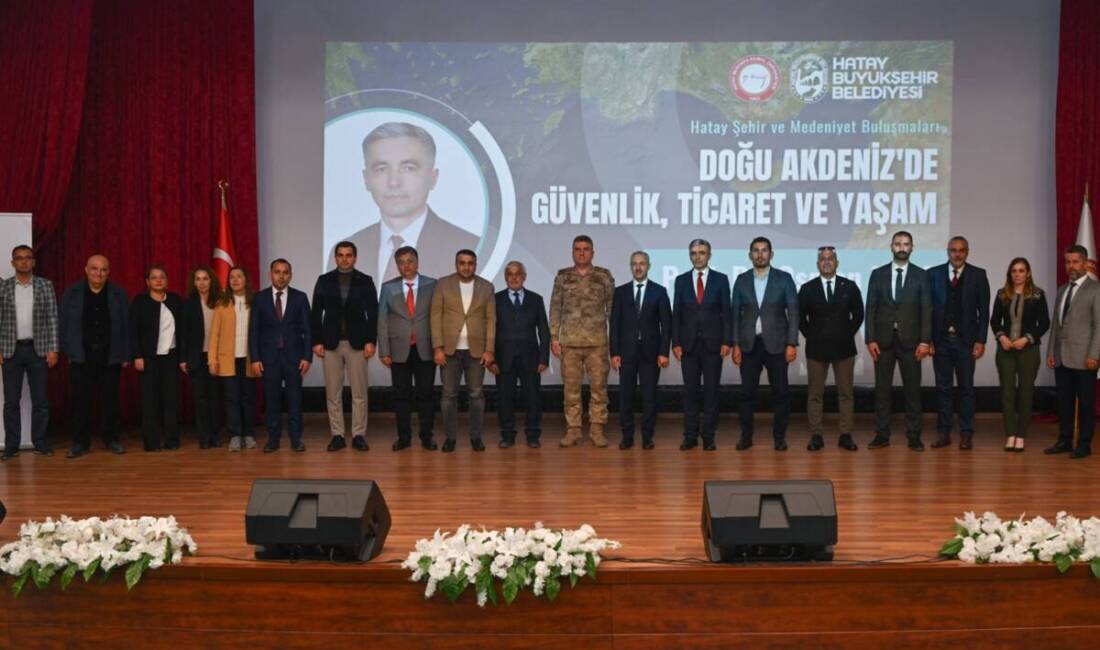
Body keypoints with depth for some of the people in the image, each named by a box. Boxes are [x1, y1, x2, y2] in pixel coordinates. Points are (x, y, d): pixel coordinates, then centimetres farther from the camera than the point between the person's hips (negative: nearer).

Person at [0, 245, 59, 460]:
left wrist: (53, 349, -5)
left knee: (40, 400, 3)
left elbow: (52, 319, 1)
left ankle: (40, 442, 12)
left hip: (38, 349, 0)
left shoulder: (45, 286, 4)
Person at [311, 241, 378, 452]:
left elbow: (373, 314, 1)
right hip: (331, 343, 1)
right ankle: (337, 435, 11)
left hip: (357, 343, -1)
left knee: (359, 393, 1)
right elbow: (316, 313, 5)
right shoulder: (324, 281, 5)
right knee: (333, 393, 4)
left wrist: (371, 341, -7)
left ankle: (359, 435, 8)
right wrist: (316, 342, -2)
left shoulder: (365, 281, 3)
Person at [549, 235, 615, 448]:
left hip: (597, 341, 0)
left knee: (599, 386, 1)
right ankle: (573, 429, 11)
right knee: (571, 387, 4)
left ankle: (597, 429, 10)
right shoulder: (562, 276, 7)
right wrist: (554, 337, 1)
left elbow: (612, 308, 6)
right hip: (569, 341, 1)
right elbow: (555, 308, 7)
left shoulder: (604, 276, 5)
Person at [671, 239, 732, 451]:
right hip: (688, 344, 1)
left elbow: (727, 312, 1)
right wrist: (676, 343, -2)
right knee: (690, 391, 4)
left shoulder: (721, 279, 4)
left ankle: (709, 436, 9)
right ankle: (690, 436, 9)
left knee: (711, 391, 3)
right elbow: (676, 314, 6)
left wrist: (727, 341, -7)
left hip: (713, 343, -1)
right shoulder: (681, 280, 7)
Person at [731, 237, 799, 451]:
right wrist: (735, 344, -2)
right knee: (747, 392, 3)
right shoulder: (742, 280, 6)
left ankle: (779, 436, 12)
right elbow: (735, 313, 5)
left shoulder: (784, 278, 1)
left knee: (780, 392, 1)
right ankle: (746, 436, 13)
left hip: (776, 344, -1)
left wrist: (792, 343, -9)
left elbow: (793, 312, -2)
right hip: (749, 344, 1)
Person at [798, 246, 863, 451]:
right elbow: (800, 317, 8)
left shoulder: (850, 287, 4)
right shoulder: (807, 289, 2)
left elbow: (858, 314, 10)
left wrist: (847, 334, 5)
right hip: (816, 348, 0)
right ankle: (816, 436, 7)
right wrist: (811, 336, 3)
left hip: (844, 347, 1)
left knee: (846, 393, 3)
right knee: (814, 394, 1)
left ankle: (846, 435, 9)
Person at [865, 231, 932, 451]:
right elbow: (871, 308, 3)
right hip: (883, 340, 1)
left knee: (912, 389, 3)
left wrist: (925, 341, -8)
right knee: (882, 388, 3)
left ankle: (914, 436, 9)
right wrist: (870, 339, -5)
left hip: (910, 340, -1)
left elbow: (926, 310, 0)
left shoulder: (920, 275, 4)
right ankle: (882, 435, 9)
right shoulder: (878, 274, 6)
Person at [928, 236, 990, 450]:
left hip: (966, 340, -1)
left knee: (966, 388, 5)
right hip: (940, 339, 1)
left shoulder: (978, 275, 2)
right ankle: (943, 432, 13)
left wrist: (980, 341, -6)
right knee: (943, 388, 6)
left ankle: (966, 433, 12)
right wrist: (927, 339, -3)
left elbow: (984, 311, 0)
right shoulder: (933, 274, 4)